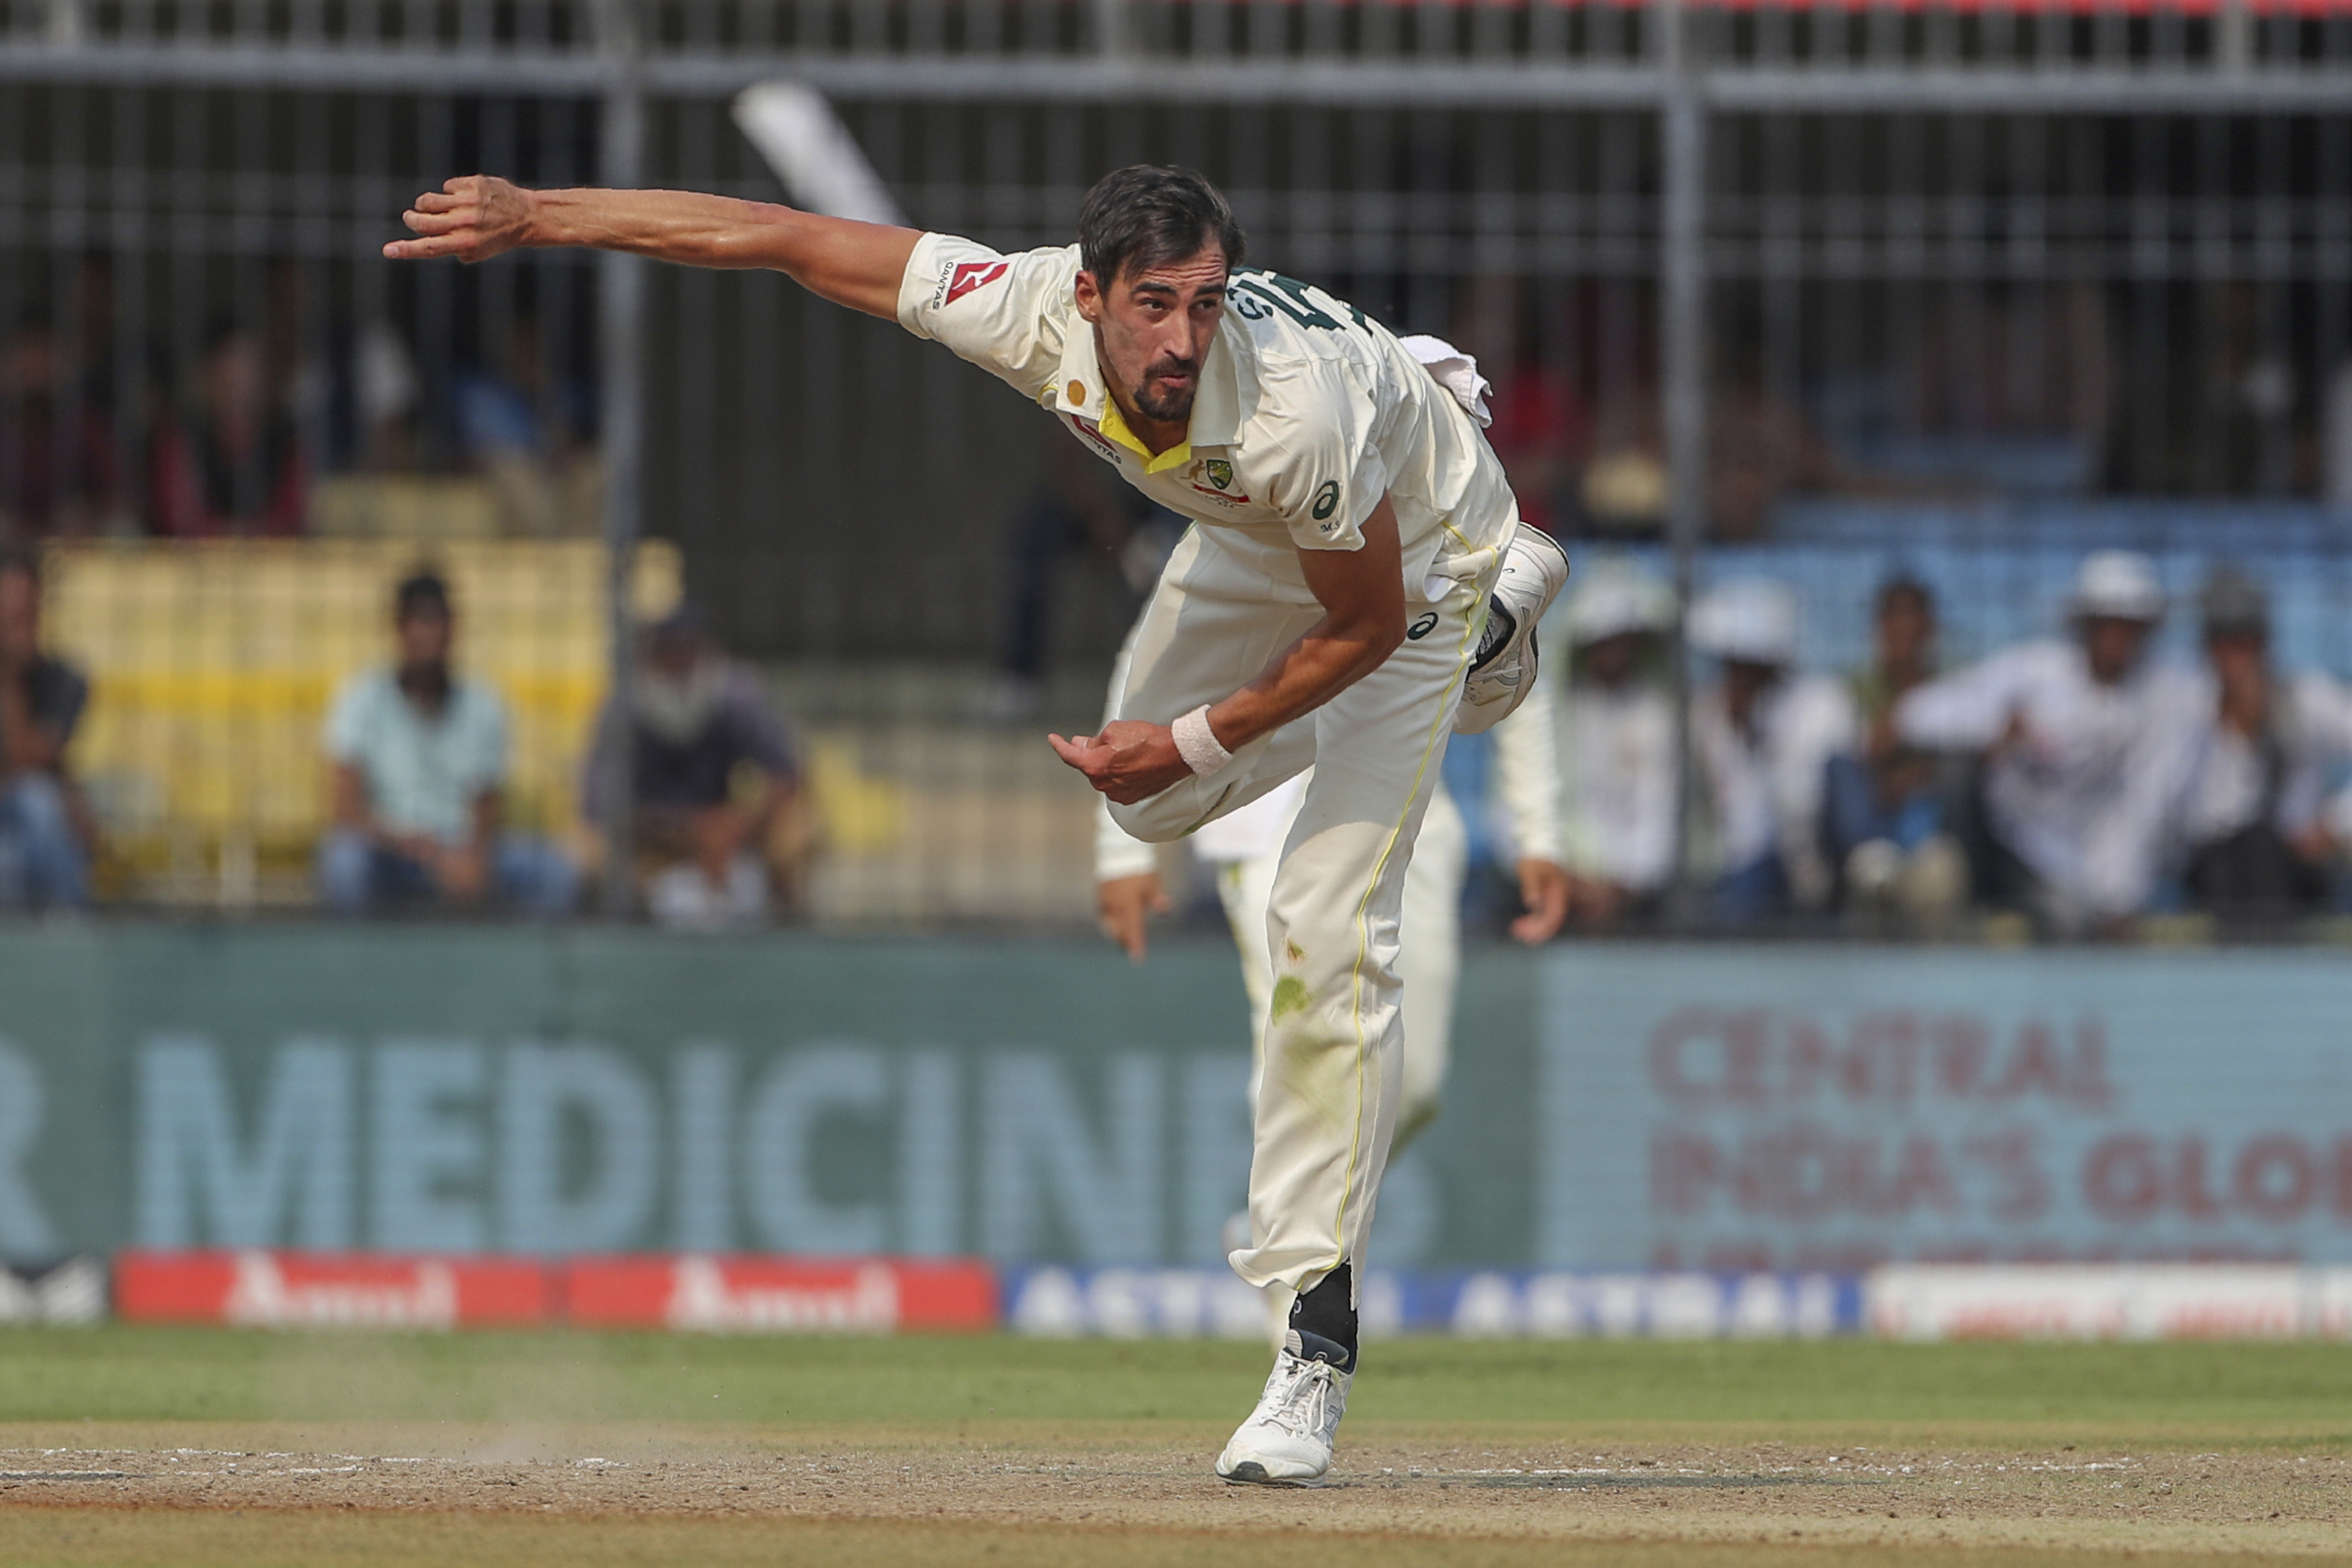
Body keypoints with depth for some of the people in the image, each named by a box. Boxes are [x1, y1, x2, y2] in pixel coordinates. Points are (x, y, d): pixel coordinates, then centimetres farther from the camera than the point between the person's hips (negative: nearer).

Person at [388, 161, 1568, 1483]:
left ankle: (1319, 1333, -14)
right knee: (1151, 805, 27)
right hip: (1256, 538, 6)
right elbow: (789, 239, -25)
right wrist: (538, 216, -25)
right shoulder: (1031, 313, -34)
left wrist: (1197, 741, -25)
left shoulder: (1291, 410, -46)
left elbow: (1364, 622, -29)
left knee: (1332, 933, -18)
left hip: (1417, 555, -6)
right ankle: (1492, 625, 43)